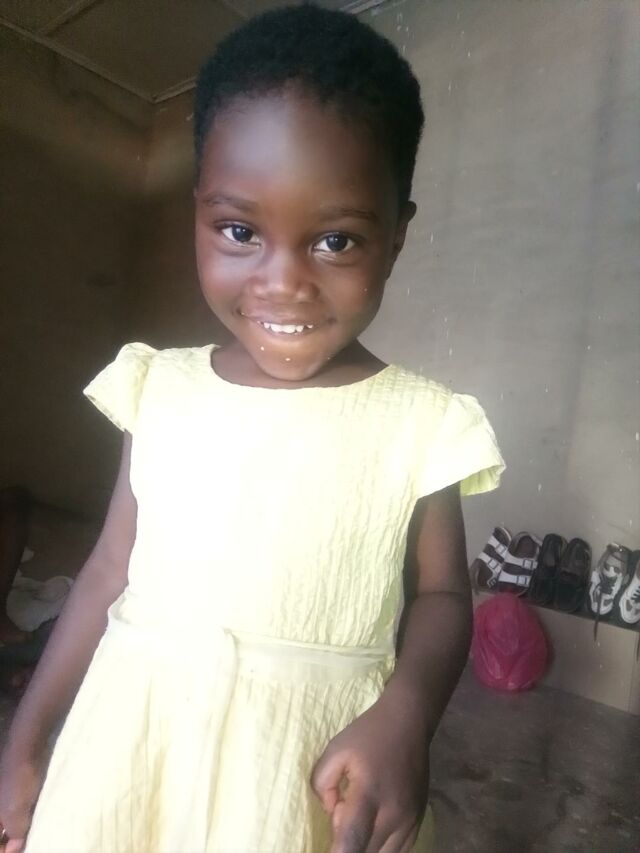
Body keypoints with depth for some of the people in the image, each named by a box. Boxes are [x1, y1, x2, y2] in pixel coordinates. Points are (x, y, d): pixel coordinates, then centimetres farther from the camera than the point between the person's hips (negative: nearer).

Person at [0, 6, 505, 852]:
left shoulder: (420, 422, -11)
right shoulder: (160, 387, -5)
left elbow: (441, 595, -3)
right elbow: (113, 566, 2)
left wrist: (403, 716, -22)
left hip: (311, 766, -1)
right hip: (129, 747, 2)